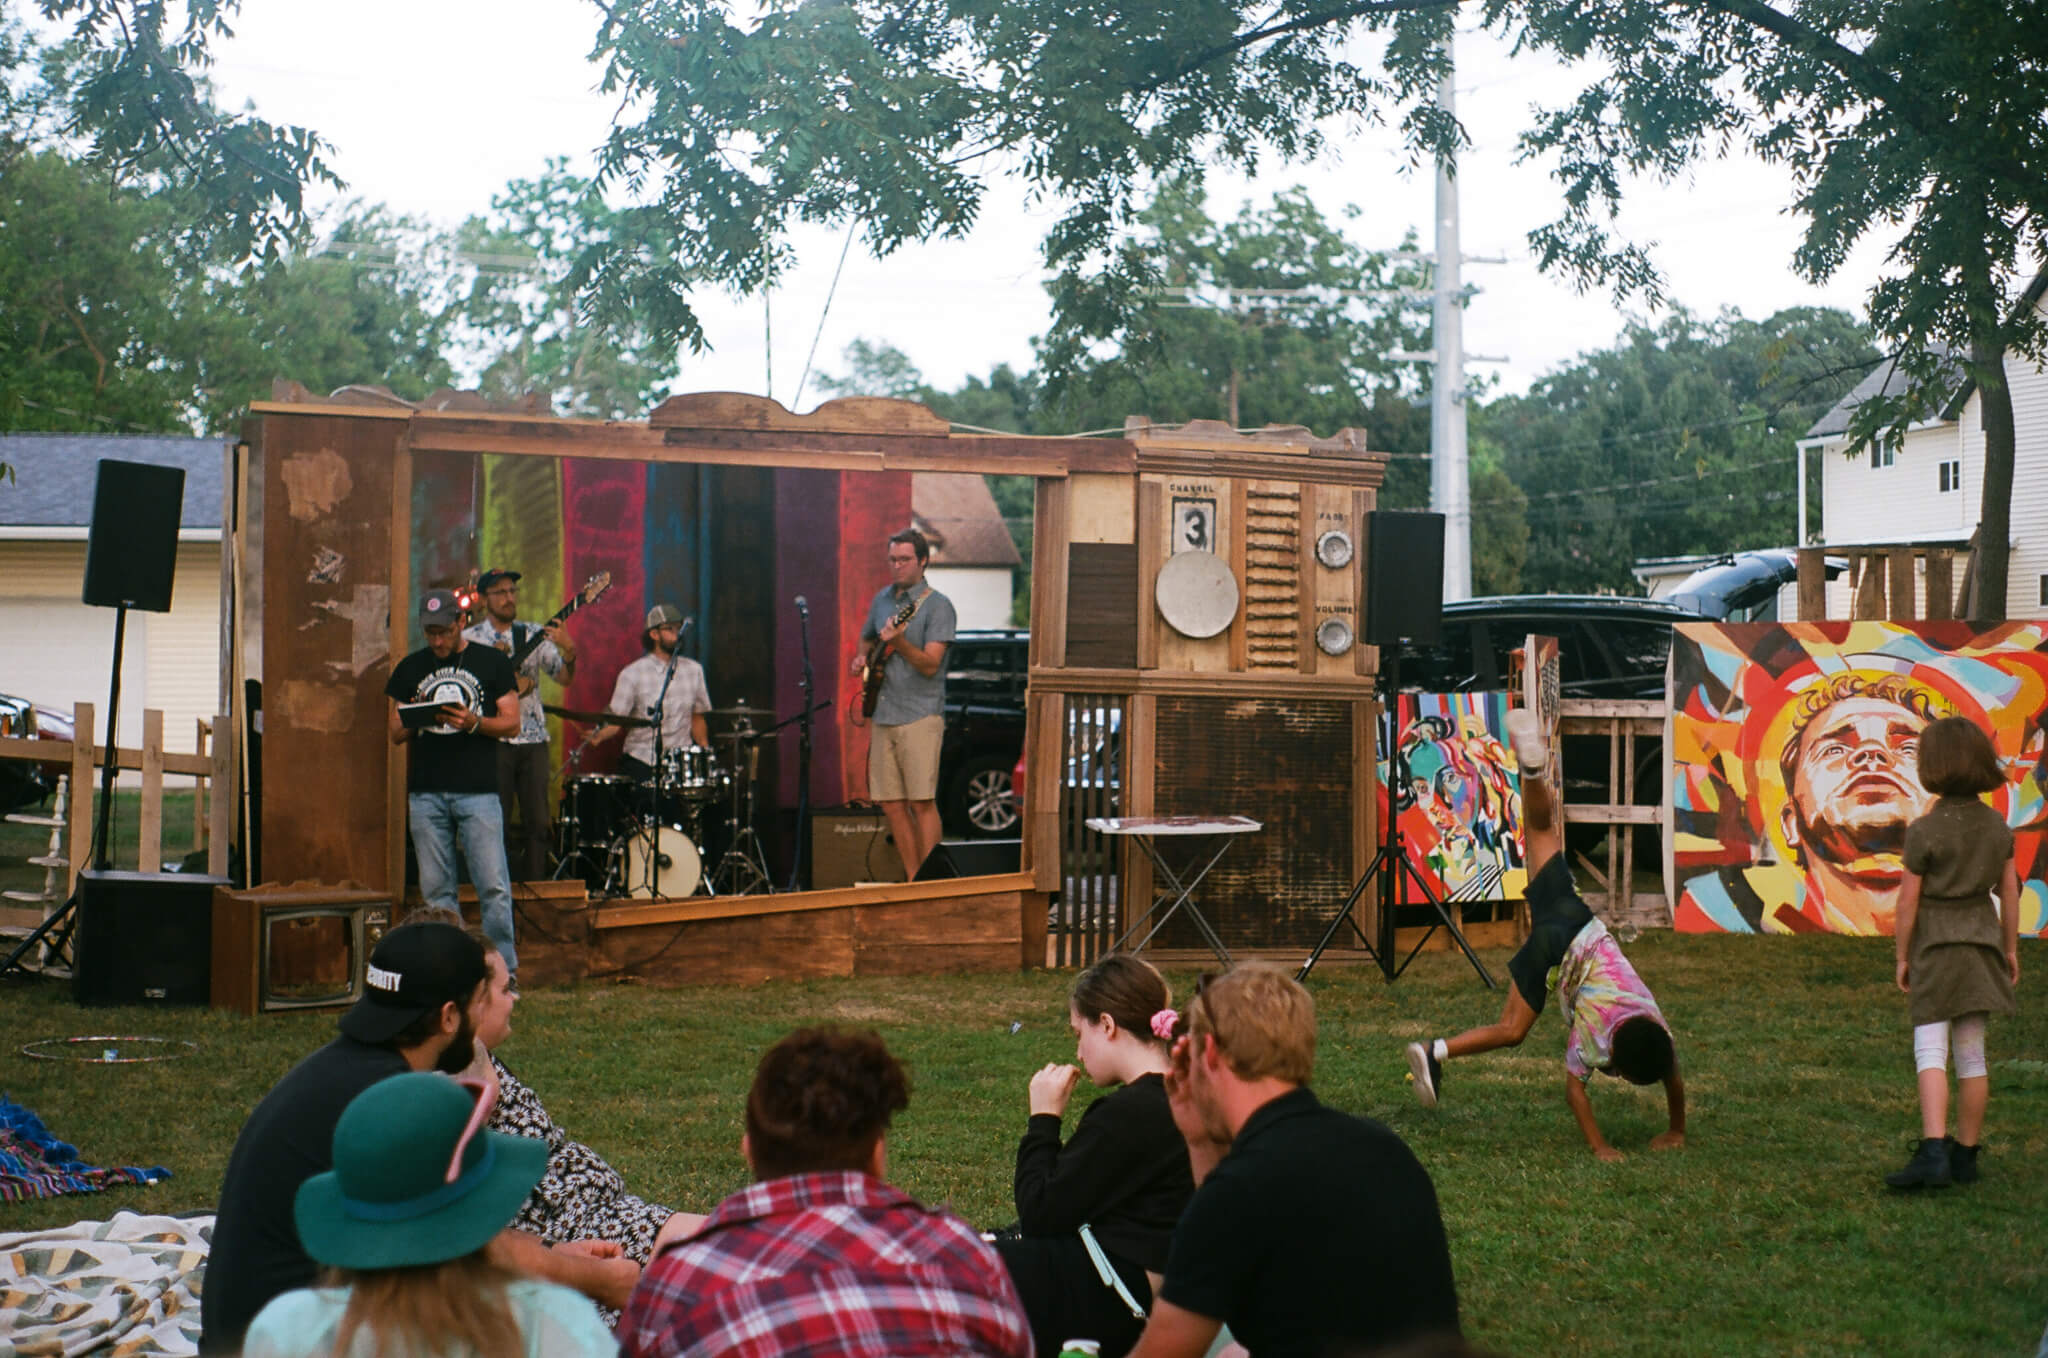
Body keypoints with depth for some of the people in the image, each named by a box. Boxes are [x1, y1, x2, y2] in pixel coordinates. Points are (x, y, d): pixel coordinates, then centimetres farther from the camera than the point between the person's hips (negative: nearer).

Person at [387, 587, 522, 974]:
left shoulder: (492, 663, 6)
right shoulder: (410, 669, 13)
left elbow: (512, 723, 4)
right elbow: (396, 733, 15)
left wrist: (473, 722, -15)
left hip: (478, 791, -3)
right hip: (426, 794, 3)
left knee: (494, 887, -7)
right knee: (435, 891, 4)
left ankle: (504, 973, 0)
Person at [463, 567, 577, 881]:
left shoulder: (534, 635, 10)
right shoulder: (469, 639, 4)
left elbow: (564, 677, 3)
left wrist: (569, 652, -18)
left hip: (533, 737, 2)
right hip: (493, 739, -2)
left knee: (538, 821, 2)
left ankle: (535, 887, 9)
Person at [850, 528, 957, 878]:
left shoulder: (937, 606, -6)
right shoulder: (882, 599, 15)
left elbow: (930, 665, -15)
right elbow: (866, 639, 33)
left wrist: (898, 642, -29)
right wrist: (862, 658, 11)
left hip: (920, 718, -7)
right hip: (883, 717, 7)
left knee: (922, 802, -10)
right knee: (891, 804, 6)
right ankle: (913, 880, 13)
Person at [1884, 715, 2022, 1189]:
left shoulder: (1924, 831, -13)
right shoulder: (1997, 825, 2)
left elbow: (1909, 901, -10)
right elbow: (2010, 890, 7)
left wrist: (1902, 956, 1)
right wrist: (2010, 947, 18)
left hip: (1938, 944, -5)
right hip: (1983, 937, 5)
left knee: (1930, 1048, -6)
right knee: (1972, 1051, 10)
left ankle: (1933, 1152, -20)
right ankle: (1965, 1154, 16)